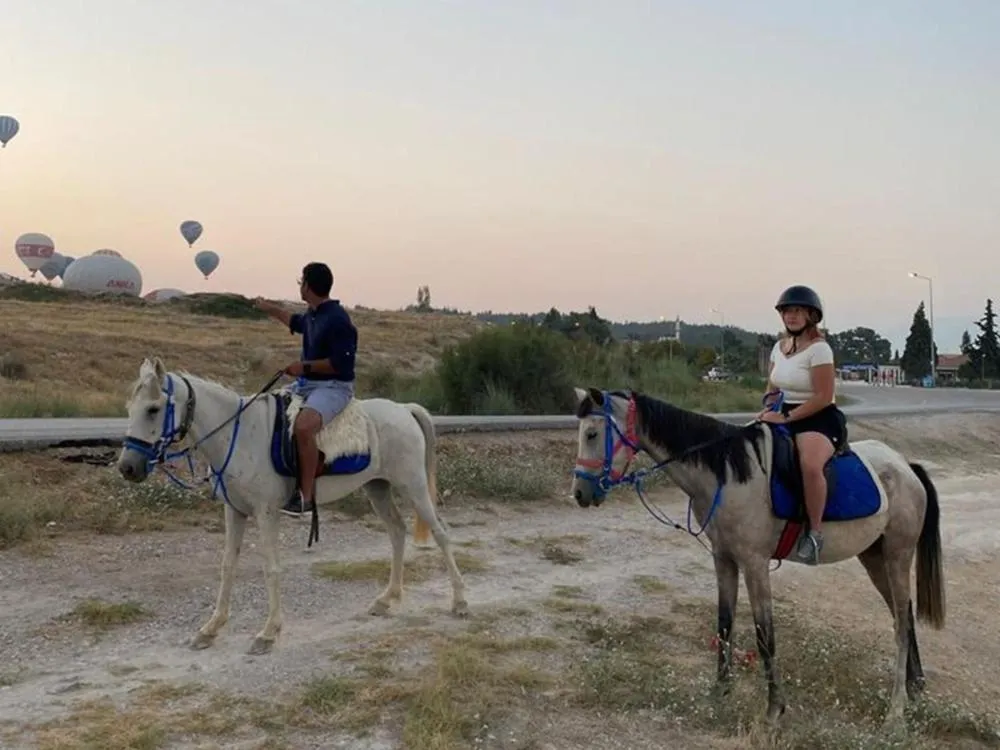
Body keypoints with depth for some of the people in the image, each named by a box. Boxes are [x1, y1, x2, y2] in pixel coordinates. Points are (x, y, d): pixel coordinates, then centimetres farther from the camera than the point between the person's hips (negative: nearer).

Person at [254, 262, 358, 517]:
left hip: (334, 386, -11)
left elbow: (341, 364, -22)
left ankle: (306, 495, -30)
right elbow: (295, 321, 37)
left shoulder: (337, 319, -17)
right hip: (306, 383, 11)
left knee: (302, 426, -36)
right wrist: (268, 307, 48)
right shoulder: (312, 315, 11)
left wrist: (306, 366, -20)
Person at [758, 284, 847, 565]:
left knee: (809, 464, -37)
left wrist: (786, 417, -21)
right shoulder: (779, 346, 11)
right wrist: (769, 407, 0)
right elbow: (772, 387, 21)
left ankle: (815, 532, -22)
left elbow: (823, 397, -18)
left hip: (820, 419, -9)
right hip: (785, 417, 9)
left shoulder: (818, 349, -12)